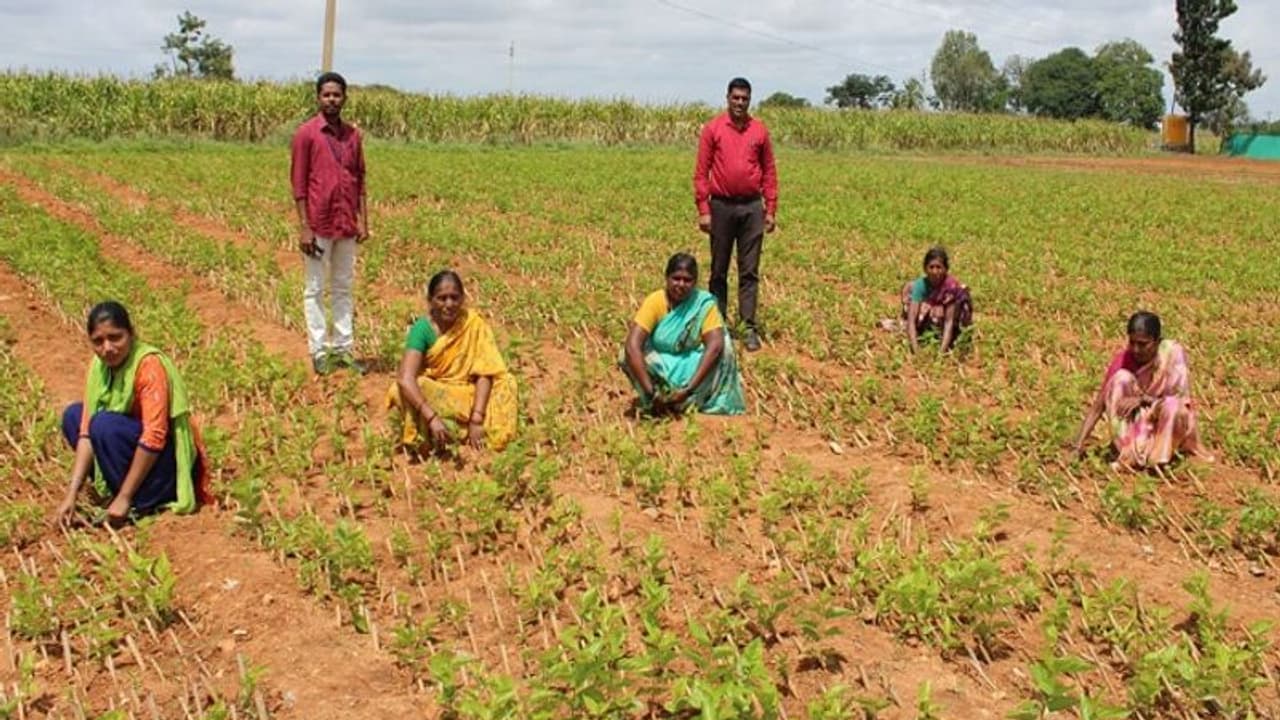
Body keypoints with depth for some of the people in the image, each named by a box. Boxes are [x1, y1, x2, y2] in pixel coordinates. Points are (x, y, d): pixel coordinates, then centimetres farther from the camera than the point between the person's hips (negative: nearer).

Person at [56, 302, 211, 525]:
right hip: (137, 453, 8)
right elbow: (86, 431, -5)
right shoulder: (99, 365, -2)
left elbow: (154, 437, -27)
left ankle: (142, 505, -13)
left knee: (105, 425, -26)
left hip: (169, 460, -7)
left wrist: (124, 498, -25)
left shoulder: (149, 364, -22)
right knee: (73, 415, 2)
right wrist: (72, 494, -12)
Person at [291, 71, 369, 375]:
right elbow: (299, 183, -7)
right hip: (319, 225, -5)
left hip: (346, 225, 5)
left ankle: (343, 349, 17)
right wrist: (304, 227, -11)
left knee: (343, 289, 10)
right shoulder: (306, 134, -5)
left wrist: (363, 220, 5)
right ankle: (319, 352, 9)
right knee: (315, 290, 3)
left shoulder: (353, 135, 8)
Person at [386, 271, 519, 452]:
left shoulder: (474, 323, -13)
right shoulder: (422, 329, -18)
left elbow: (485, 374, -17)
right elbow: (406, 379, -31)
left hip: (466, 393, 2)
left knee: (505, 382, -23)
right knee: (401, 390, -33)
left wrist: (476, 419, -28)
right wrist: (432, 418, -43)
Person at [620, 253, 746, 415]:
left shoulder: (704, 303, -17)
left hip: (691, 368, 1)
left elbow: (715, 345, -29)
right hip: (660, 367, -1)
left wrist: (689, 389, -37)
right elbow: (632, 345, -30)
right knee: (628, 354, -28)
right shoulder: (655, 301, -19)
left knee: (724, 349, -26)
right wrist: (651, 392, -38)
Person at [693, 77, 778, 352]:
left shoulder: (760, 130, 5)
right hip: (721, 206, -1)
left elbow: (769, 172, 9)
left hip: (752, 208, 1)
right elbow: (701, 172, -1)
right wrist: (703, 210, -7)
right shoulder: (713, 128, -1)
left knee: (750, 272, 2)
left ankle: (749, 328, 5)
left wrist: (771, 210, 4)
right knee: (719, 270, 8)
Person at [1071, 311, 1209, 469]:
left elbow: (1180, 396, -18)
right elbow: (1099, 405, -14)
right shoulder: (1122, 360, -14)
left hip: (1169, 422, -2)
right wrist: (1080, 443, -23)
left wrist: (1143, 399, -28)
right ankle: (1129, 452, -27)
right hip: (1138, 426, 2)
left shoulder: (1173, 352, -17)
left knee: (1172, 405, -35)